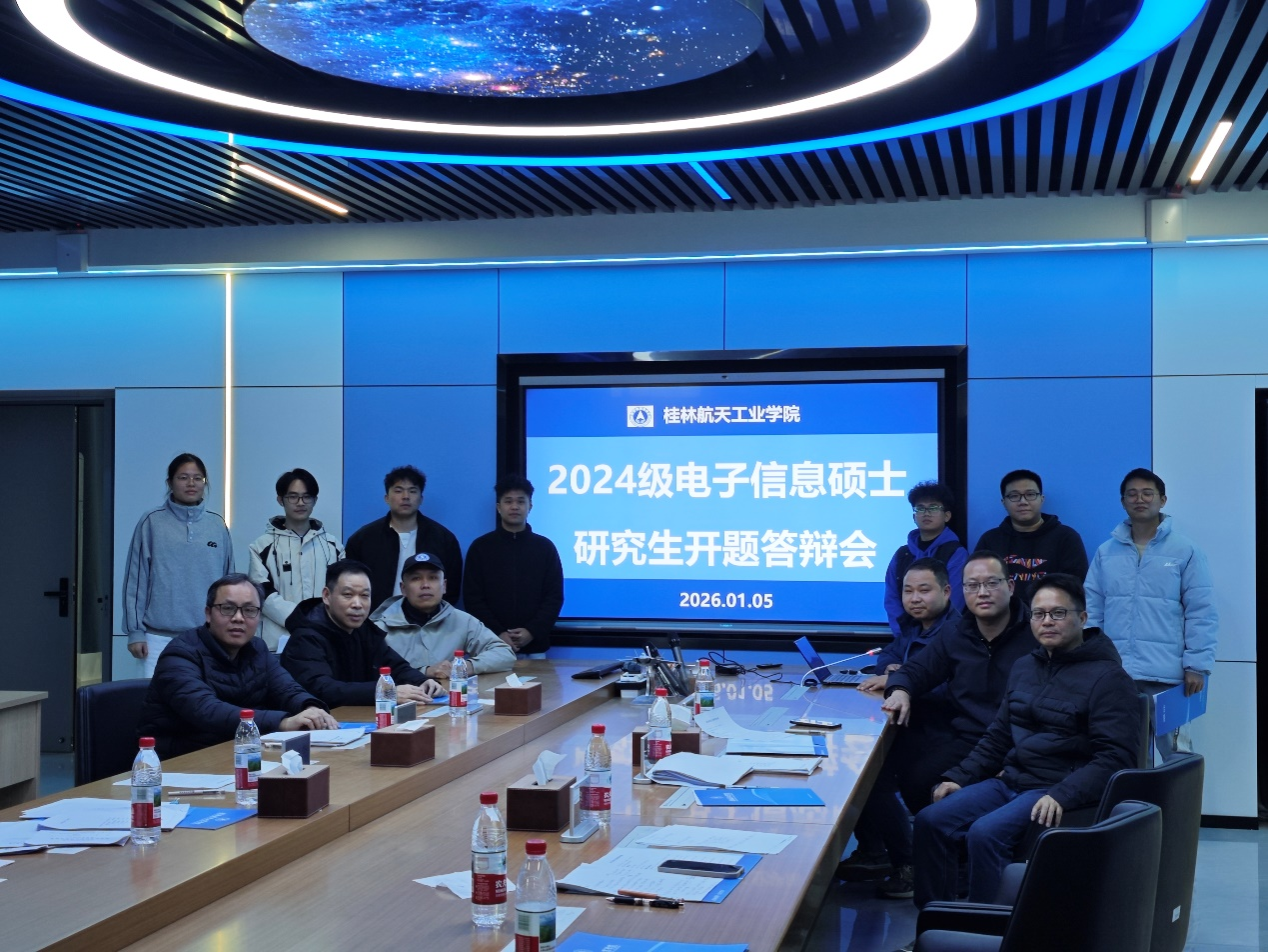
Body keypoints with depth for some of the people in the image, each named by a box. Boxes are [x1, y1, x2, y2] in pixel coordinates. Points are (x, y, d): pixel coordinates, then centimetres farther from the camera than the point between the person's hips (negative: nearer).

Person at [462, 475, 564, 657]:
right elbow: (473, 599, 1)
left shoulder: (545, 547, 7)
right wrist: (497, 633, -11)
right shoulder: (480, 547, 5)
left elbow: (554, 597, 4)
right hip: (491, 645, -1)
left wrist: (533, 632, -10)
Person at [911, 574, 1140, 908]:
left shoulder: (1108, 677, -8)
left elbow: (1115, 758, -15)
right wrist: (959, 777, 10)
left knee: (986, 832, -29)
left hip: (1060, 791, -7)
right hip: (1009, 781, 8)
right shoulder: (1024, 668, 16)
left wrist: (1062, 796, -27)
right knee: (930, 821, -10)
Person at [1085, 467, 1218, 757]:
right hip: (1113, 671, 3)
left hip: (1165, 673, -2)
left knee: (1171, 751, 7)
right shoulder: (1106, 552, 8)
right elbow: (1092, 611, 8)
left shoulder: (1186, 552, 0)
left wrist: (1197, 665, -8)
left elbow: (1201, 614, -3)